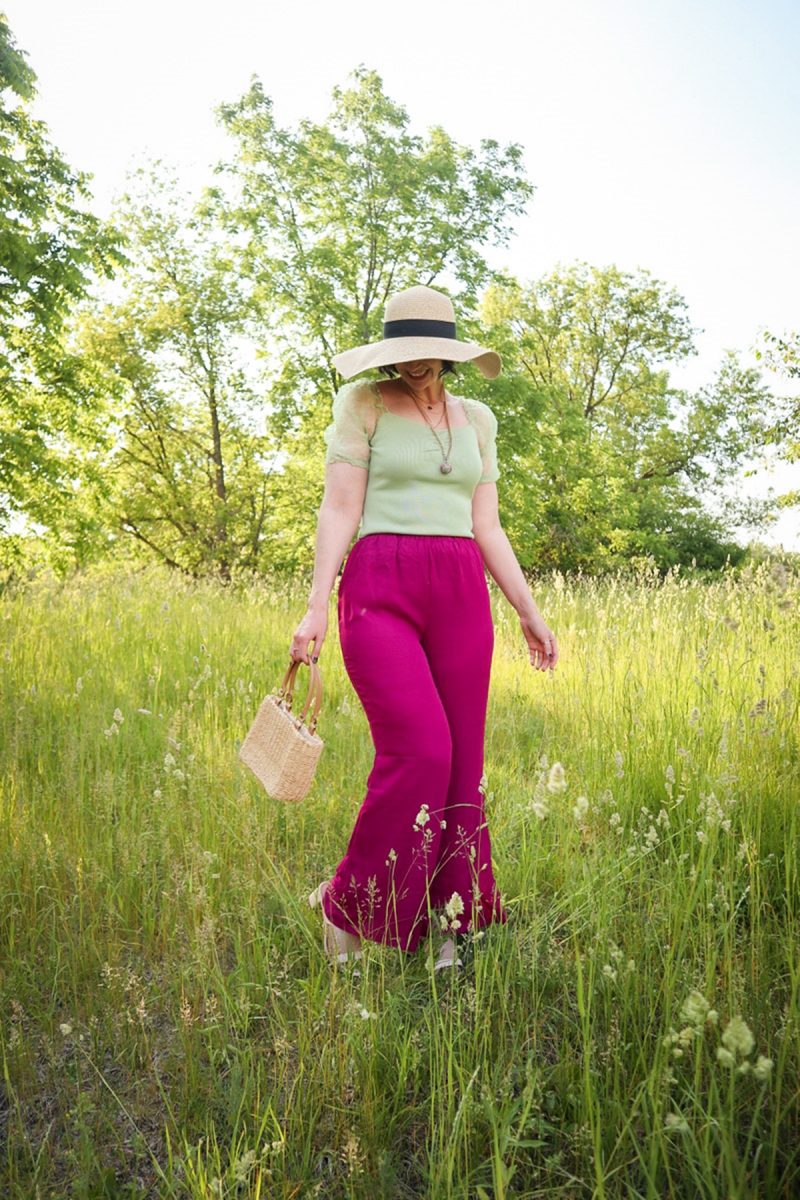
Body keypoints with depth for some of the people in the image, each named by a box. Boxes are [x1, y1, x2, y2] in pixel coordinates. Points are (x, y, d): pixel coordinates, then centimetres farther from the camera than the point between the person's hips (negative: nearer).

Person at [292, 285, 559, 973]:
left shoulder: (478, 418, 18)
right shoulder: (363, 403, 6)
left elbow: (486, 526, 17)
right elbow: (340, 510, -1)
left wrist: (528, 612, 13)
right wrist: (317, 606, -11)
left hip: (461, 594, 5)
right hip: (380, 590, -4)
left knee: (462, 762, 2)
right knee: (418, 752, -16)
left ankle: (453, 932, 17)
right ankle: (345, 909, 7)